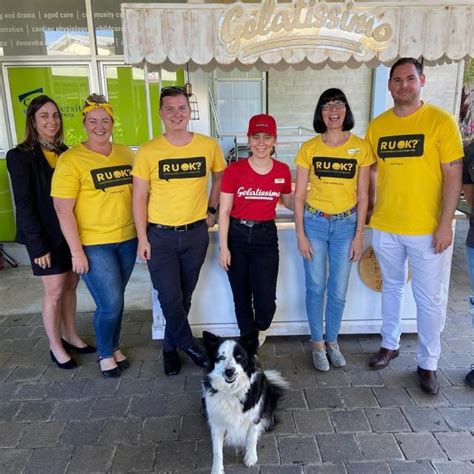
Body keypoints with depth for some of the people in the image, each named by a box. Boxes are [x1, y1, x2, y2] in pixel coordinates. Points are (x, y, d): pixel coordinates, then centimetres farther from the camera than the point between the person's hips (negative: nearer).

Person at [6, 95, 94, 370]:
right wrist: (38, 244, -15)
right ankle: (56, 347, 22)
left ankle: (70, 336, 31)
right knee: (54, 291, 4)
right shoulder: (21, 156, -9)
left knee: (71, 286, 13)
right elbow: (24, 203, -12)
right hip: (47, 236, -5)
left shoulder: (66, 152, 7)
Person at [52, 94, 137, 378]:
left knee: (116, 300, 15)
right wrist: (77, 252, -13)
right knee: (110, 303, -3)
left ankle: (115, 347, 37)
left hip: (127, 240, 4)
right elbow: (63, 210, -11)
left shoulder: (126, 154, 5)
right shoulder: (71, 160, -9)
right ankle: (105, 354, 24)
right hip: (93, 245, -4)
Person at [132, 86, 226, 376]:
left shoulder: (208, 146, -3)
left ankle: (171, 347, 35)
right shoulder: (148, 152, -7)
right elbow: (140, 197, -3)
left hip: (196, 232, 2)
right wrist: (142, 238, -5)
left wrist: (212, 210, 6)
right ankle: (189, 344, 25)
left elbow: (220, 178, 15)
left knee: (185, 295, 14)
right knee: (170, 297, 0)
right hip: (159, 235, -2)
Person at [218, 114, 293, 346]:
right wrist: (223, 247, -8)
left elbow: (289, 202, 18)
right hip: (237, 236, -1)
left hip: (266, 236, 1)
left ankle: (260, 328, 33)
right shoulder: (234, 170, -8)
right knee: (241, 297, 12)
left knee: (266, 300, -3)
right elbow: (224, 211, -5)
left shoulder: (283, 171, 0)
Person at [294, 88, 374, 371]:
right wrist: (300, 234, -5)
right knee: (316, 287, 6)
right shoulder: (309, 148, -2)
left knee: (339, 290, 8)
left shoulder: (361, 147, -1)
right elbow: (299, 195, -1)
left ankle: (332, 341, 31)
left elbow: (363, 195, 1)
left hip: (346, 224, 1)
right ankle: (318, 343, 26)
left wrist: (359, 236, -1)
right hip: (314, 222, 0)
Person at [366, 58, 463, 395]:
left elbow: (453, 175, -8)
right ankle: (390, 344, 37)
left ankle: (428, 363, 25)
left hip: (426, 229, -3)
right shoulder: (377, 126, 4)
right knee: (391, 287, 18)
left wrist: (445, 224, -13)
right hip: (385, 227, 3)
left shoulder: (441, 121, -6)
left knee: (429, 298, 7)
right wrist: (366, 216, 6)